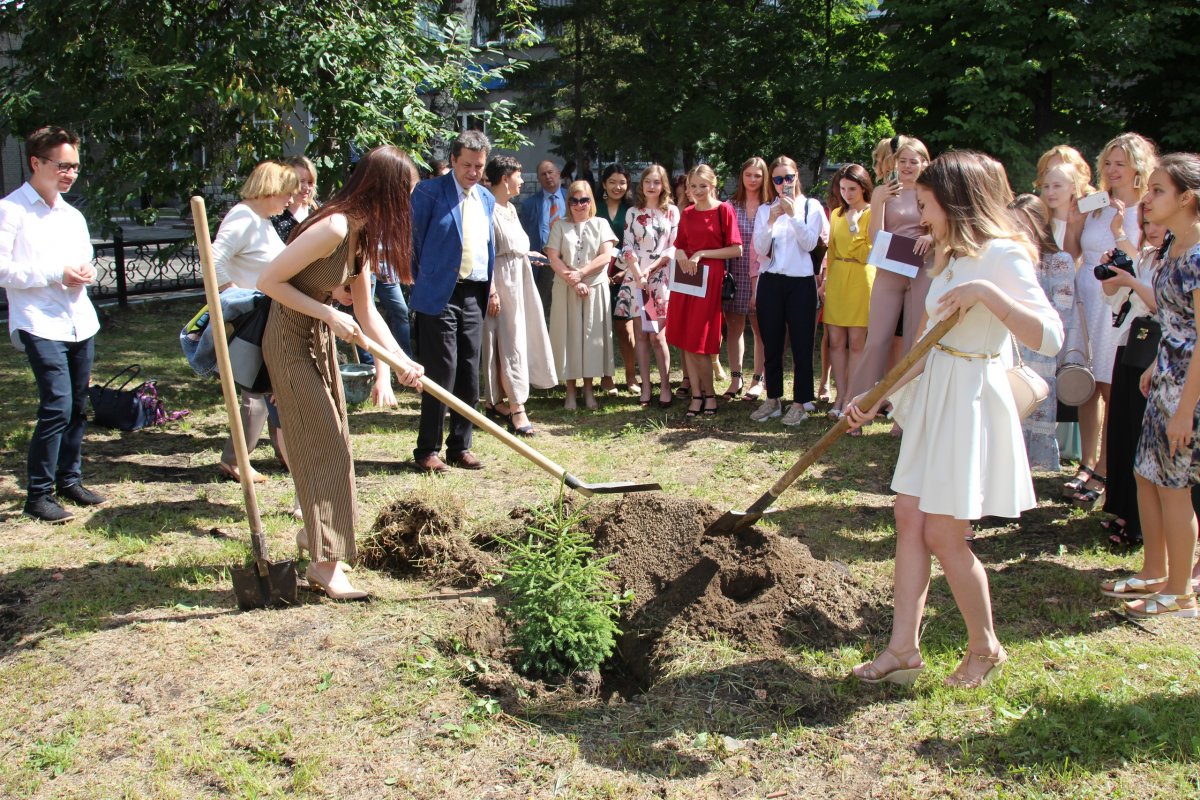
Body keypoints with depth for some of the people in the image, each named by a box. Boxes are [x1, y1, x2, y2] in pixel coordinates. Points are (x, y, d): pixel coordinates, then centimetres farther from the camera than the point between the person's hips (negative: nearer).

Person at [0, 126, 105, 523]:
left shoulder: (73, 216, 17)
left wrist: (85, 273, 4)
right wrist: (55, 274, -16)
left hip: (81, 322, 7)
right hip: (41, 325, -7)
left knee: (78, 406, 9)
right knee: (57, 406, -13)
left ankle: (69, 480, 23)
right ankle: (38, 494, -3)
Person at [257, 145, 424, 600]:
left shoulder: (363, 234, 4)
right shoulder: (333, 228, -25)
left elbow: (366, 310, 5)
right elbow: (269, 281, -22)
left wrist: (398, 360, -5)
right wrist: (329, 314, -23)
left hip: (320, 339, 9)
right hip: (290, 340, -9)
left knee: (333, 439, 16)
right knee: (322, 443, -6)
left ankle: (315, 531, 34)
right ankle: (324, 562, 1)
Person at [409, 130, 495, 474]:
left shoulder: (486, 199, 15)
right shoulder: (429, 191, -5)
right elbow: (412, 239, -1)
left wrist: (490, 287, 15)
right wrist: (421, 282, 1)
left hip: (474, 297, 6)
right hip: (440, 295, -6)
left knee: (469, 377, 8)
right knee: (441, 374, -7)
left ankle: (460, 446, 18)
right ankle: (427, 450, 2)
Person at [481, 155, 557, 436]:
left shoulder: (510, 208, 14)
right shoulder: (489, 209, -15)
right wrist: (492, 291, -21)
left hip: (520, 279, 10)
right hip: (502, 280, -9)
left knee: (517, 339, 12)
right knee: (510, 342, -9)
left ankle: (496, 402, 21)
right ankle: (517, 409, -8)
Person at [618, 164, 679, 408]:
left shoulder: (672, 212, 4)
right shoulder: (633, 213, 10)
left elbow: (675, 246, -1)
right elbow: (627, 247, 5)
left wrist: (651, 268, -10)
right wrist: (637, 273, -9)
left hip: (661, 278, -2)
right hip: (635, 278, 3)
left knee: (657, 335, -8)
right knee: (641, 334, 3)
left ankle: (665, 386, 2)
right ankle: (645, 388, 8)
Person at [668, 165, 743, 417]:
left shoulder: (724, 210, -4)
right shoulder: (686, 214, 11)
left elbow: (737, 250, -7)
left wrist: (702, 254, -12)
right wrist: (680, 255, -4)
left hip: (710, 280, -5)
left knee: (699, 343, -6)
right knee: (686, 341, 4)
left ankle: (709, 394, 11)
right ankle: (697, 395, 12)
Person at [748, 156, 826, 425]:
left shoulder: (811, 207, 4)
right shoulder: (765, 210, 10)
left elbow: (810, 243, -8)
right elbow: (759, 248, -1)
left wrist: (793, 214, -14)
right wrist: (771, 221, -15)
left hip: (801, 282, -2)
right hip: (770, 282, 2)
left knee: (801, 344, -1)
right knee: (771, 344, 6)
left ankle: (799, 403, 6)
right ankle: (773, 400, 17)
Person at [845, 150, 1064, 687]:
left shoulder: (1002, 256, -12)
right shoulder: (950, 258, 14)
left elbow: (1049, 338, -23)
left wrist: (985, 292, -30)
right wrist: (875, 399, 11)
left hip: (970, 402, -9)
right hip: (932, 399, 9)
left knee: (943, 535, -3)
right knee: (909, 519, 6)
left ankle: (985, 648, 19)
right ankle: (904, 648, 14)